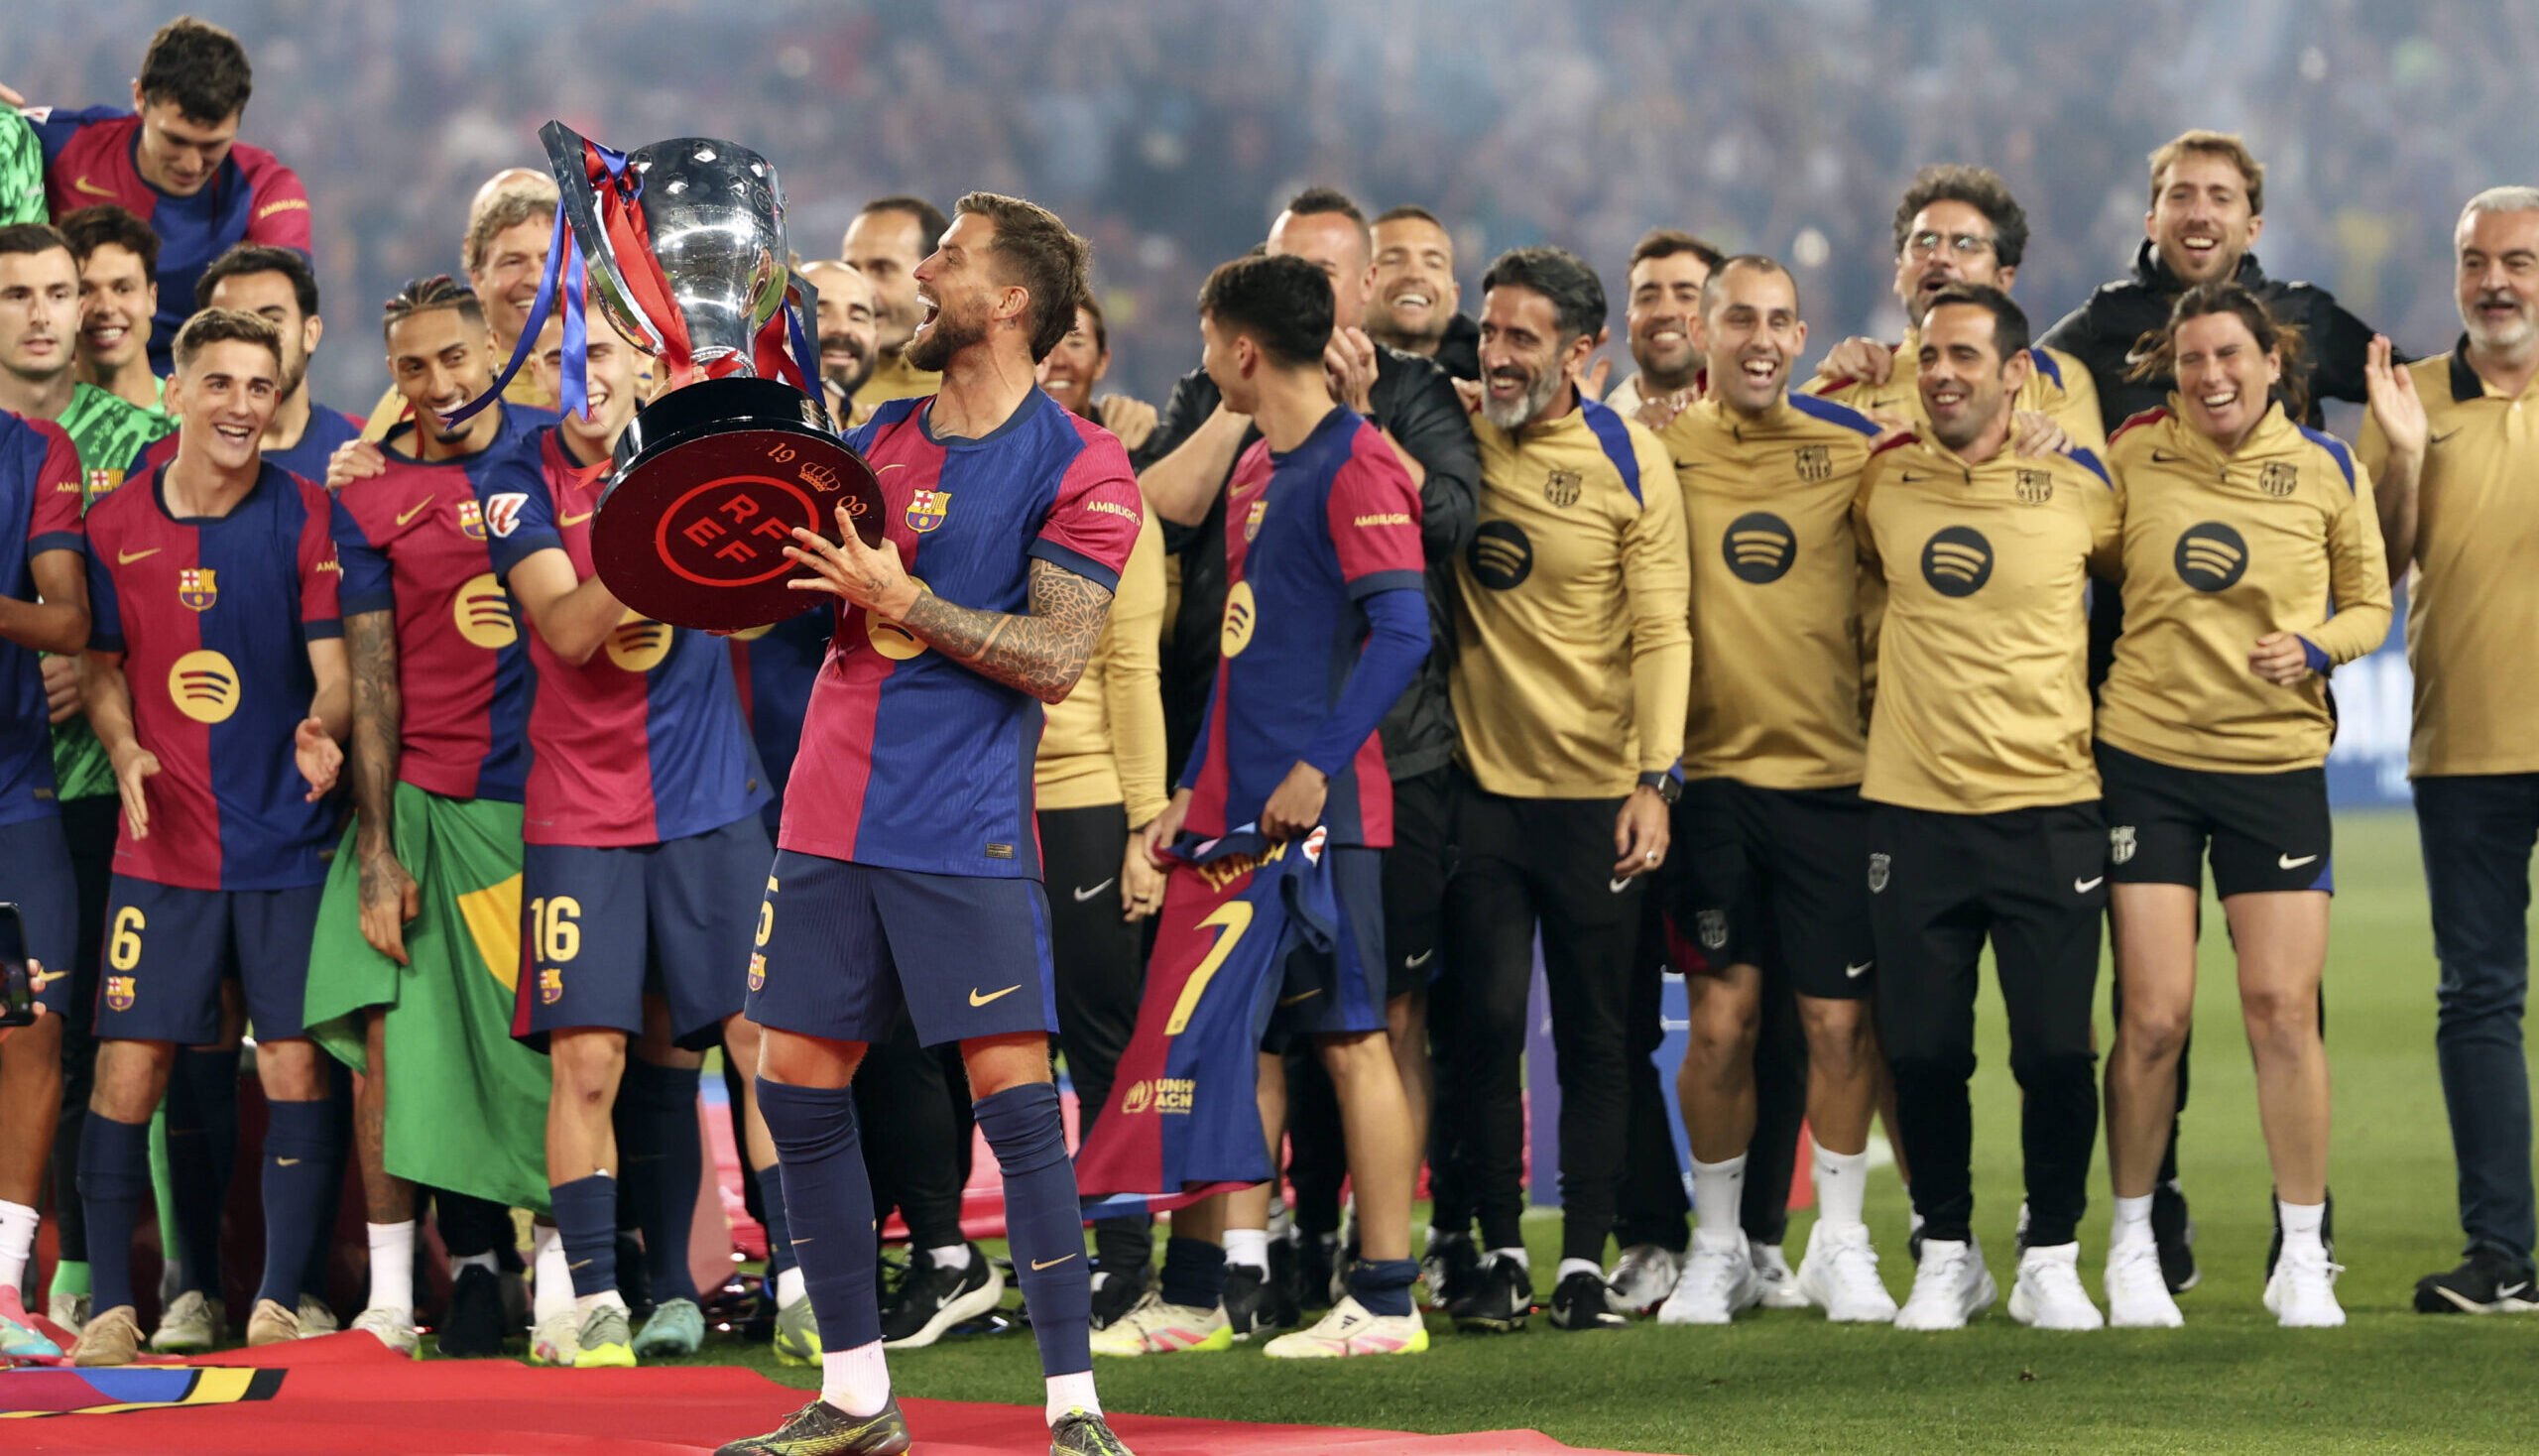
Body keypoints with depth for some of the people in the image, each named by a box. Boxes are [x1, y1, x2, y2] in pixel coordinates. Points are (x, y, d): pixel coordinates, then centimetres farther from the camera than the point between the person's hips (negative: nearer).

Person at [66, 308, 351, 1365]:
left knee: (297, 1070, -2)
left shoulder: (306, 514, -1)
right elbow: (102, 668, 13)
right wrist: (126, 751, -7)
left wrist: (323, 727, -25)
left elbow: (334, 664, -3)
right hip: (163, 844, 1)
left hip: (288, 840, -1)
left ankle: (279, 1299, 7)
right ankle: (110, 1306, 5)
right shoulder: (116, 526, 4)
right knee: (127, 1070, -2)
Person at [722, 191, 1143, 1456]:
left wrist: (902, 600, -17)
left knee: (1015, 1098, -10)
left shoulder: (1078, 468, -6)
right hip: (831, 816, 6)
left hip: (967, 830, -6)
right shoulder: (879, 440, 13)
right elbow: (814, 599, 22)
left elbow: (1054, 658, -14)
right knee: (797, 1088, 5)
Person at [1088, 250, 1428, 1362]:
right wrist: (1192, 790, 19)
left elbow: (1403, 632, -18)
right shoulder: (1256, 470, 18)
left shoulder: (1352, 462, -10)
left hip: (1318, 811, -9)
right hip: (1236, 806, 9)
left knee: (1348, 1037, -5)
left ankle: (1386, 1301, -1)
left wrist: (1317, 767, -22)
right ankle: (1190, 1298, 13)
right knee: (1220, 1035, 9)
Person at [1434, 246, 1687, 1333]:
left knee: (1593, 1035, 3)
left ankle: (1585, 1263, 8)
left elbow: (1661, 632, -5)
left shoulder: (1630, 463, -3)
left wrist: (1655, 777, -15)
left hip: (1597, 793, -2)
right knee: (1486, 1025, 0)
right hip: (1480, 783, 2)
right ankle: (1498, 1255, 9)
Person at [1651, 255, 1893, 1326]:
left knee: (1839, 1021, 1)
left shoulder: (1850, 452, 5)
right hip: (1711, 768, -1)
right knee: (1721, 1018, -2)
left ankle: (1839, 1244, 17)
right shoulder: (1655, 448, 2)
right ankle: (1719, 1248, 14)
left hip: (1835, 768, 1)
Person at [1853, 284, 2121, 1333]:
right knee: (1921, 1051, 1)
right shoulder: (1882, 484, 4)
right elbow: (1862, 581, 23)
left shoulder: (2077, 491, 0)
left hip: (2048, 805, -1)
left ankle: (2050, 1260, 12)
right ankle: (1946, 1256, 17)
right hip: (1913, 805, 1)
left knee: (2055, 1050, -4)